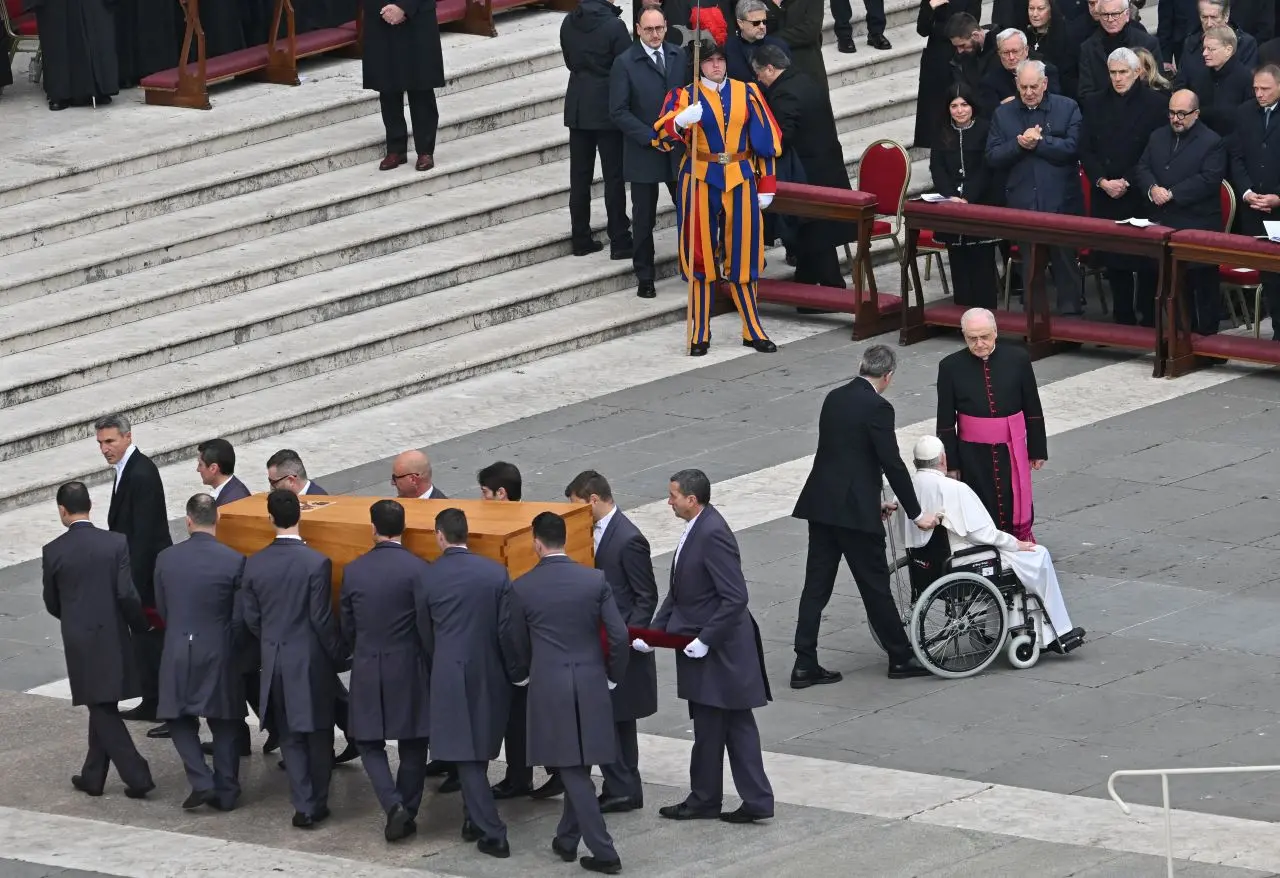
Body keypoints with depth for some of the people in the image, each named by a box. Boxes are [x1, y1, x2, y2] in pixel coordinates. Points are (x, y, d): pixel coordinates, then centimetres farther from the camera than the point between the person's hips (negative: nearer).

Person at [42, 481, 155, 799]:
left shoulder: (53, 552, -7)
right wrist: (141, 627, 5)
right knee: (102, 708, 16)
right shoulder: (116, 543, -7)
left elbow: (52, 604, 4)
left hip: (80, 641, -2)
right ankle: (93, 776, 23)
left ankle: (136, 775, -6)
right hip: (113, 637, 2)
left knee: (102, 710, 3)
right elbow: (127, 594, -12)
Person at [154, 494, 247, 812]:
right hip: (220, 654, 0)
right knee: (224, 725, 12)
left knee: (181, 720, 14)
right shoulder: (234, 561, -12)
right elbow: (240, 617, -7)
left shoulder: (166, 559, -6)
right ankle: (225, 792, 15)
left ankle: (201, 782, 0)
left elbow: (161, 608, 5)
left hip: (178, 652, 0)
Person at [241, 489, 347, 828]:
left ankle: (304, 805, 7)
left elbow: (251, 618, 3)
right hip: (311, 660, -3)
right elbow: (322, 619, -14)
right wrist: (338, 656, 0)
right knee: (318, 734, 11)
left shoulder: (255, 564, -4)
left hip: (274, 661, 3)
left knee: (290, 737, 11)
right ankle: (318, 803, 15)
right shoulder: (316, 563, -16)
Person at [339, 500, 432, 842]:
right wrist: (428, 661, 7)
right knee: (413, 745, 12)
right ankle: (407, 813, 14)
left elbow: (346, 625, 6)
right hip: (408, 668, -1)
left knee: (370, 742, 11)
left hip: (367, 670, 1)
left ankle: (394, 805, -9)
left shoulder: (353, 571, -3)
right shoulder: (417, 569, -12)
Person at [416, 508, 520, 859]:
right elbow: (507, 630, -4)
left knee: (466, 755, 0)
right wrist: (513, 672, 8)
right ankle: (475, 819, 28)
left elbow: (425, 634, 5)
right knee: (479, 748, 18)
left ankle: (492, 833, -5)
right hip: (489, 673, 2)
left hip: (450, 675, -2)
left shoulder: (427, 579, -7)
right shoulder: (495, 573, -6)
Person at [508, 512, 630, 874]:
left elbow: (518, 643, 6)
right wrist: (613, 677, 13)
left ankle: (603, 853, -4)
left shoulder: (522, 588, -5)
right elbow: (619, 636, -5)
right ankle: (567, 839, 28)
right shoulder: (595, 581, -3)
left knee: (572, 771, 1)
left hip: (549, 687, -2)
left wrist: (523, 676, 27)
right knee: (579, 767, 17)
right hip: (590, 683, 2)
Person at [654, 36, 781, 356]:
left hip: (740, 181, 2)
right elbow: (663, 135, -15)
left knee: (741, 254, 5)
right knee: (702, 255, 0)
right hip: (701, 182, -2)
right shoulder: (685, 96, 0)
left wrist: (766, 184, 5)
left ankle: (753, 330, 12)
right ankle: (699, 333, 5)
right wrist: (681, 120, -37)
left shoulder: (746, 93, 7)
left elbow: (765, 139, 9)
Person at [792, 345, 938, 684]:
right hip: (854, 511, -7)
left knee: (816, 585, 8)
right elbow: (892, 464, -13)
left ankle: (805, 665, 7)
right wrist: (916, 514, -5)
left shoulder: (834, 398, 11)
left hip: (820, 504, 7)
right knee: (876, 585, 4)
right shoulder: (877, 408, -13)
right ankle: (900, 658, 16)